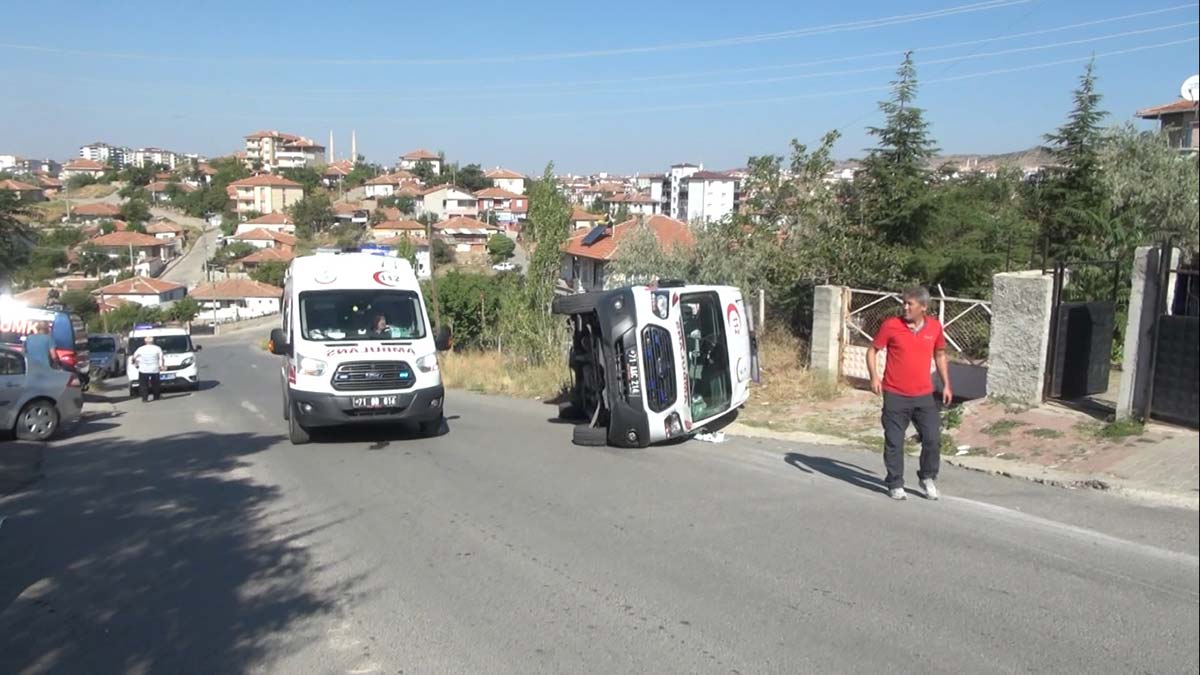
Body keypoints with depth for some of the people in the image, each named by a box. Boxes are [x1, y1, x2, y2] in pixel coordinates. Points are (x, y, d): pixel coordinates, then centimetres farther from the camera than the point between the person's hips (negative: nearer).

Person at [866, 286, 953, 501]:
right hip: (895, 396, -2)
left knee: (933, 439, 2)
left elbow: (940, 354, 16)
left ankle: (928, 478, 25)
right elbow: (872, 350, 1)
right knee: (894, 443, 3)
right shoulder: (891, 325, -7)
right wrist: (874, 377, -13)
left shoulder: (934, 327, 2)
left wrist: (946, 384, 13)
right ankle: (895, 485, 18)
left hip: (924, 396, 2)